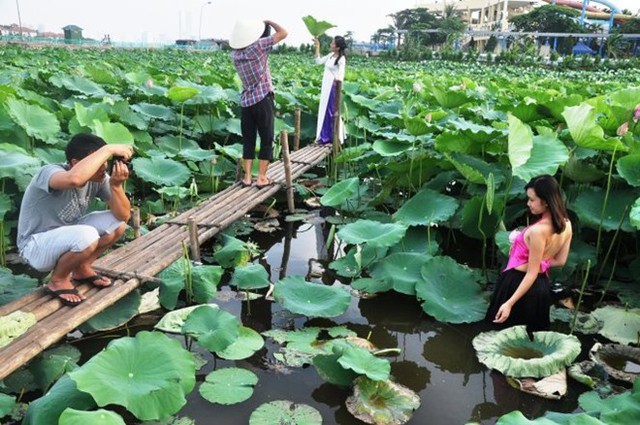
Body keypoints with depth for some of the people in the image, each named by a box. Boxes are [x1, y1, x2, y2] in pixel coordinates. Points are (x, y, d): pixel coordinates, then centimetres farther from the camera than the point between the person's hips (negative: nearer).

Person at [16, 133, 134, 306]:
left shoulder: (99, 178, -11)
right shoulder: (50, 172, -30)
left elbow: (124, 215, -12)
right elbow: (75, 179, -56)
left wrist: (116, 185, -29)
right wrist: (108, 149, -45)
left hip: (68, 236, 7)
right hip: (36, 246, -7)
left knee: (117, 223, -7)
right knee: (87, 236, -34)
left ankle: (81, 269, 12)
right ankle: (58, 280, -4)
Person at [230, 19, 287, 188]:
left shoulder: (235, 54, 5)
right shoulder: (259, 45, -11)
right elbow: (283, 33, -6)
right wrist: (269, 22, 11)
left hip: (245, 102, 5)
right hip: (263, 100, -5)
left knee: (248, 140, 13)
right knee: (266, 139, 6)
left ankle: (247, 177, 11)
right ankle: (262, 178, 7)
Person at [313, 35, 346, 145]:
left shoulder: (341, 59, -15)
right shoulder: (331, 55, 8)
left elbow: (341, 73, -27)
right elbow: (318, 61, 14)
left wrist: (338, 79, -49)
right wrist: (317, 48, 7)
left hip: (333, 88, -8)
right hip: (326, 88, 8)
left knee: (332, 112, -1)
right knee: (325, 111, 13)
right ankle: (325, 137, 23)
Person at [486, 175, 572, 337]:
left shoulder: (538, 230, -27)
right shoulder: (566, 224, -3)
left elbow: (531, 274, -23)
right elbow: (560, 261, 8)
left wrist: (509, 303, -22)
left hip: (518, 284, -8)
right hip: (542, 285, 8)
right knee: (529, 335, 22)